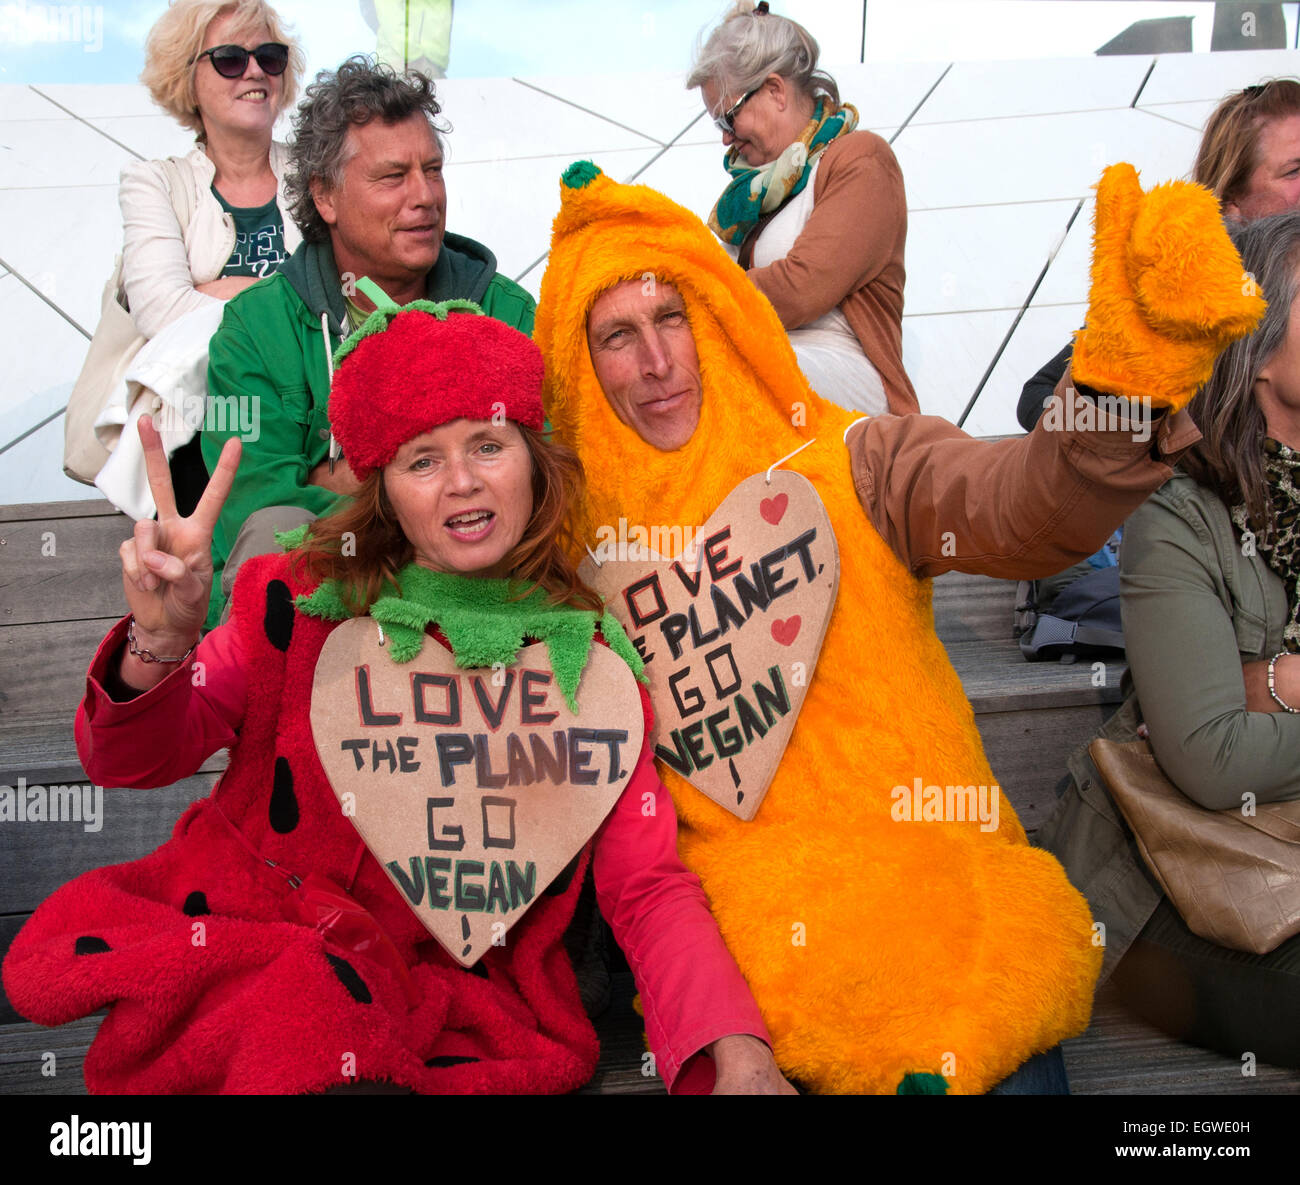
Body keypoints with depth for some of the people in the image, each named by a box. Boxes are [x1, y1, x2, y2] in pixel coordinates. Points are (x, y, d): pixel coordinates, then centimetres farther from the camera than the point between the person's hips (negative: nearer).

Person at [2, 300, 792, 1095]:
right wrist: (161, 640, -26)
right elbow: (130, 761, -3)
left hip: (458, 1015, -1)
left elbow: (648, 889, -2)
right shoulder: (308, 603, 0)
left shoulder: (589, 662, 0)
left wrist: (738, 1053, -18)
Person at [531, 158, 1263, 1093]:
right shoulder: (581, 539, 8)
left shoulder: (848, 464, 2)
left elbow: (1024, 506, -17)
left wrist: (1130, 379, -34)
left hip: (919, 868, 0)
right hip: (724, 902, 1)